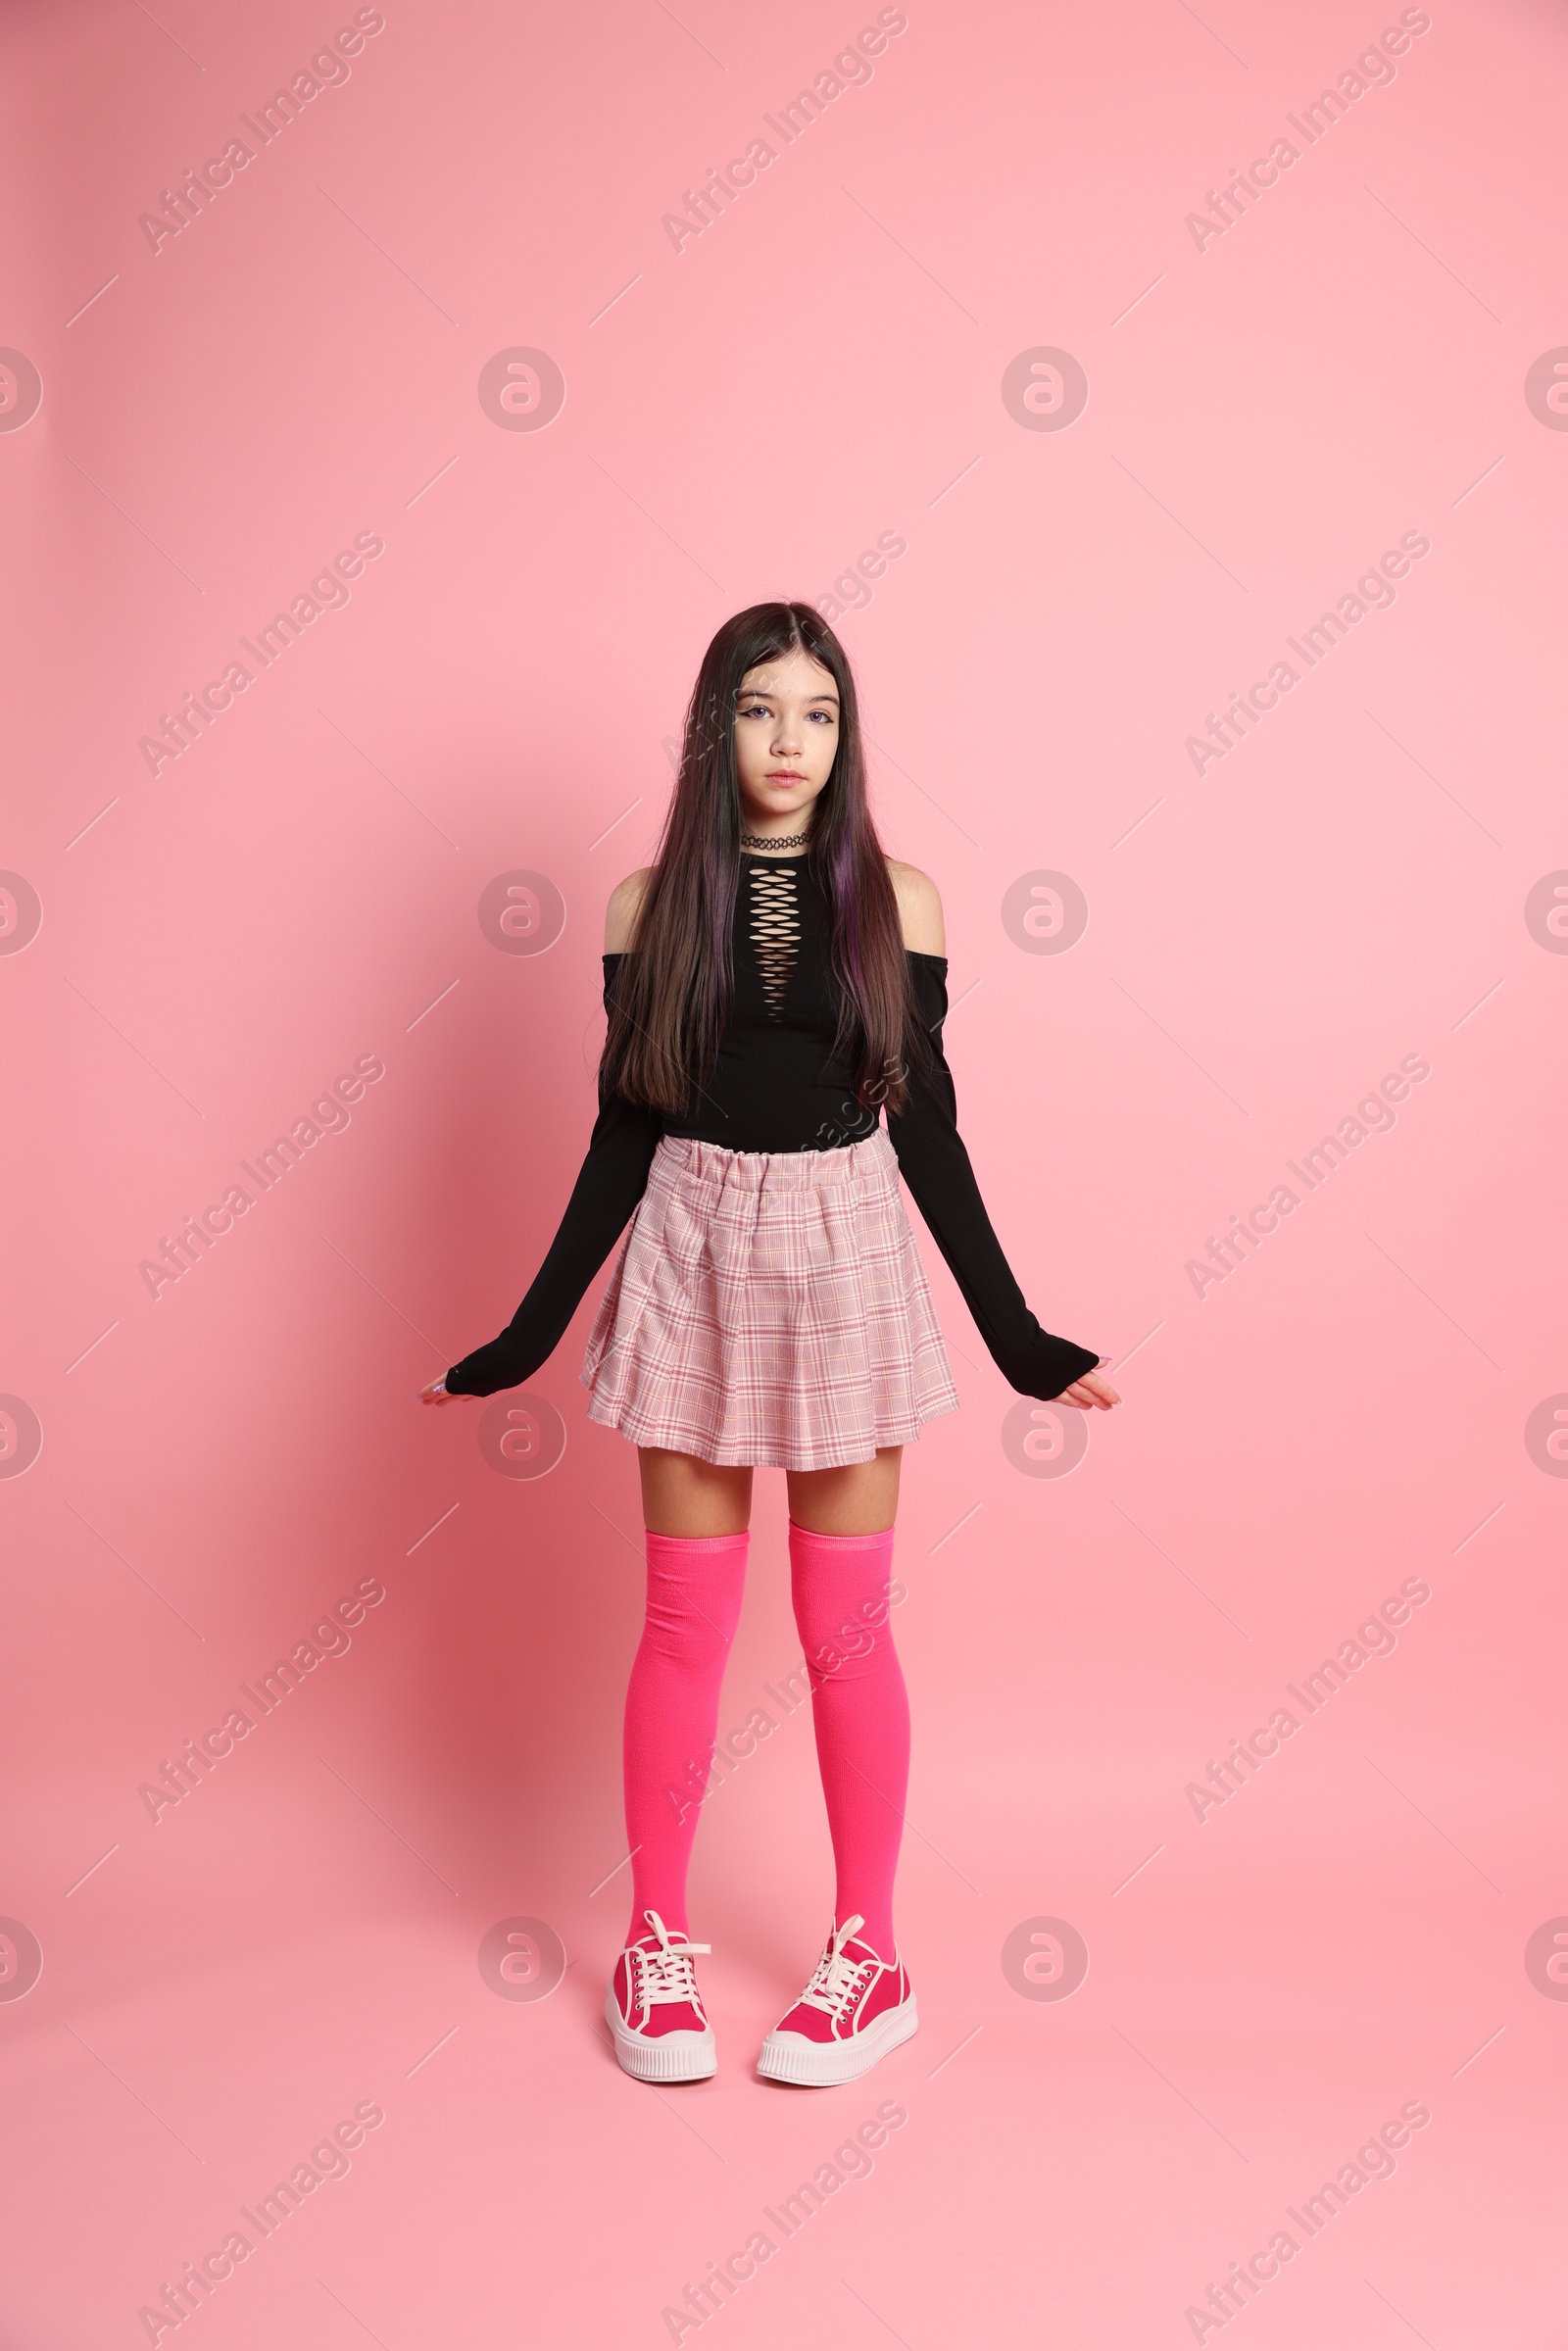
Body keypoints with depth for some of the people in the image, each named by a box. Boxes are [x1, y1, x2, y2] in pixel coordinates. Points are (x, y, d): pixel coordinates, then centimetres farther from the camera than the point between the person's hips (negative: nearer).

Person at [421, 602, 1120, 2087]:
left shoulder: (894, 903, 0)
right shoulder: (651, 905, 1)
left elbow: (928, 1128, 3)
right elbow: (622, 1135, 4)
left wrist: (1016, 1337, 1)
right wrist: (527, 1336, 3)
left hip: (845, 1255, 0)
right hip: (693, 1255, 1)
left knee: (844, 1626, 7)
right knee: (687, 1622, 8)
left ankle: (870, 1957, 22)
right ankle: (655, 1944, 24)